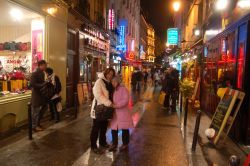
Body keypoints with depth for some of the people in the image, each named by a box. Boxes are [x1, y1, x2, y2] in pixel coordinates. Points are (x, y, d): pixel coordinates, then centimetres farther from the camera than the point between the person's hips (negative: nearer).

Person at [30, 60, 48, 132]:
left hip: (42, 94, 9)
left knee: (45, 107, 16)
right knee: (35, 111, 2)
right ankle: (34, 126, 17)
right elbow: (32, 84, -24)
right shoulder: (35, 73, -17)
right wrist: (43, 85, -25)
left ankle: (37, 122, 32)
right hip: (36, 94, -9)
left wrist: (45, 83, 1)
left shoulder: (42, 73, 10)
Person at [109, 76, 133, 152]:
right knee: (113, 128, 7)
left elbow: (125, 100, -21)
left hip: (123, 112, -5)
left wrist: (117, 105, -28)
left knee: (124, 129, 9)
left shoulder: (123, 89, -11)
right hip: (115, 113, 5)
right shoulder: (113, 90, 8)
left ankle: (125, 144, 27)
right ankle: (114, 144, 25)